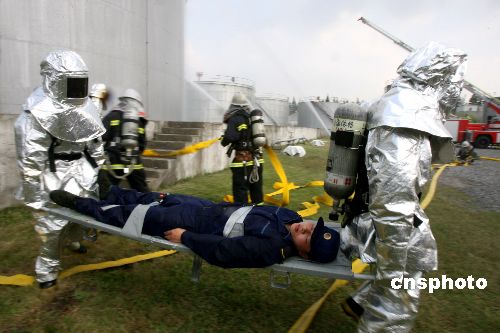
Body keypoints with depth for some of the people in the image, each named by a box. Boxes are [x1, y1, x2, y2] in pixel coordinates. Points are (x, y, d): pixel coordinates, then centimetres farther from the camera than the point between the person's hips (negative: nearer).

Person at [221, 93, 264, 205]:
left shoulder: (235, 119, -8)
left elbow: (230, 137, -21)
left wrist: (224, 141, 0)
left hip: (243, 159, -8)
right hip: (257, 158, 8)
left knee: (240, 189, -3)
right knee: (256, 188, 17)